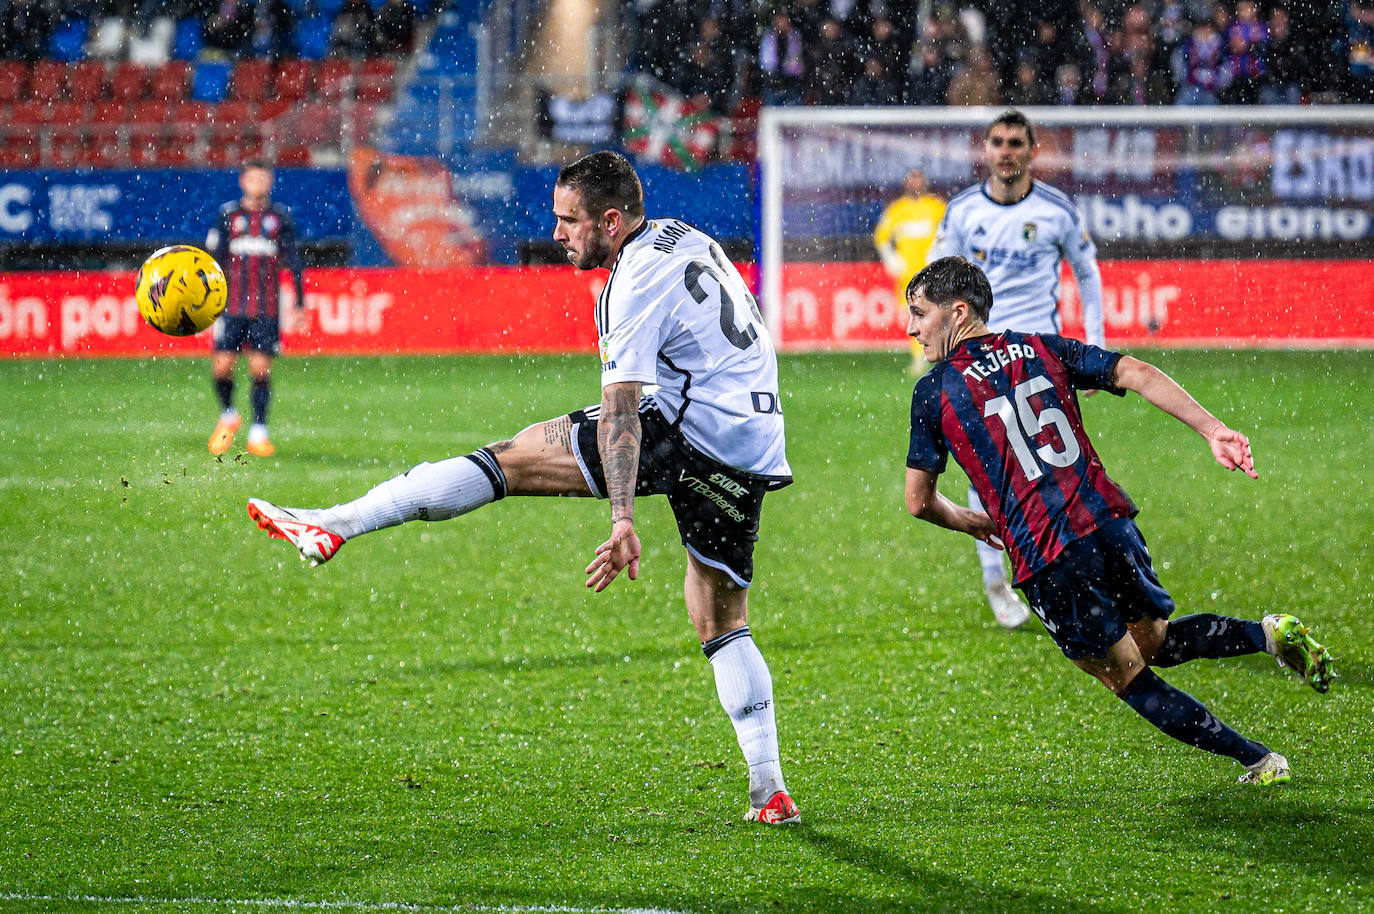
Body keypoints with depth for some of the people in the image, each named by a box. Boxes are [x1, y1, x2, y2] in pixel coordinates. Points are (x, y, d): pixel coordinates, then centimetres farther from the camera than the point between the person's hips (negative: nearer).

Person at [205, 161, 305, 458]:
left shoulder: (280, 217, 7)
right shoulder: (228, 214, 6)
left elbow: (294, 262, 10)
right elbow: (213, 258, 7)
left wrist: (299, 305, 7)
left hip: (267, 308, 0)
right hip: (232, 307, 0)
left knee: (261, 368, -5)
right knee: (222, 366, -5)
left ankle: (258, 433, 3)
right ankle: (228, 417, 22)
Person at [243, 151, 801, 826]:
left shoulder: (638, 286, -11)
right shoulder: (683, 238, 16)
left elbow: (622, 408, -21)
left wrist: (622, 520, -30)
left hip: (690, 436, -9)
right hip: (756, 452, 9)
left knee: (513, 458, -8)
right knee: (720, 620, 17)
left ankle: (334, 524, -14)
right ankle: (770, 791, 12)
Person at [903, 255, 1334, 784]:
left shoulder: (933, 391, 3)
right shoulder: (1042, 348, 15)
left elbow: (919, 501, 6)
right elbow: (1137, 374, 3)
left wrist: (971, 523, 27)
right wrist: (1214, 432, -2)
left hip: (1044, 558, -5)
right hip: (1108, 519, 5)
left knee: (1132, 680, 10)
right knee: (1154, 641, 27)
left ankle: (1259, 760, 3)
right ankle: (1270, 634, 4)